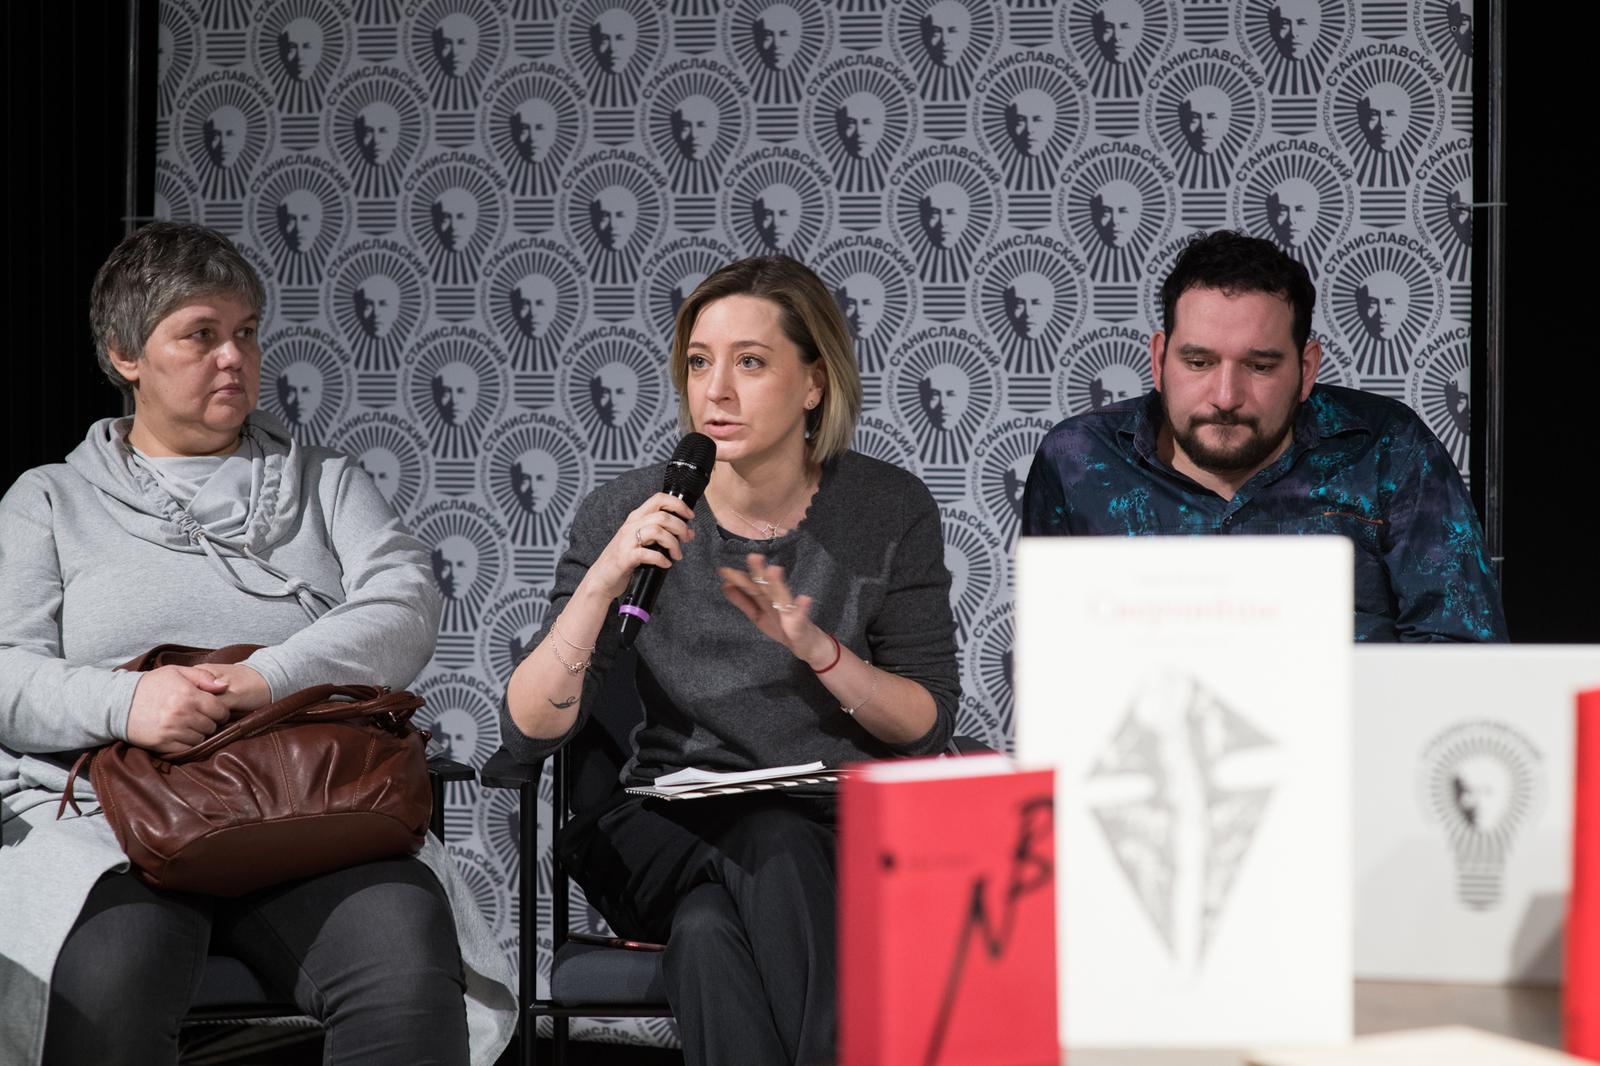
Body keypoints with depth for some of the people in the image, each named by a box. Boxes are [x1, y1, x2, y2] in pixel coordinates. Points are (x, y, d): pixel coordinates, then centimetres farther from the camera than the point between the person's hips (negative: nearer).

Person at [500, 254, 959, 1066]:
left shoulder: (889, 512, 0)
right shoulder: (628, 517, -1)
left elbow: (927, 725, 1)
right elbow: (528, 734, -7)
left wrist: (816, 647, -17)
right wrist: (604, 580, -20)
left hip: (842, 827, 0)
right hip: (670, 829, 0)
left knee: (709, 928, -34)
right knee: (772, 842, -35)